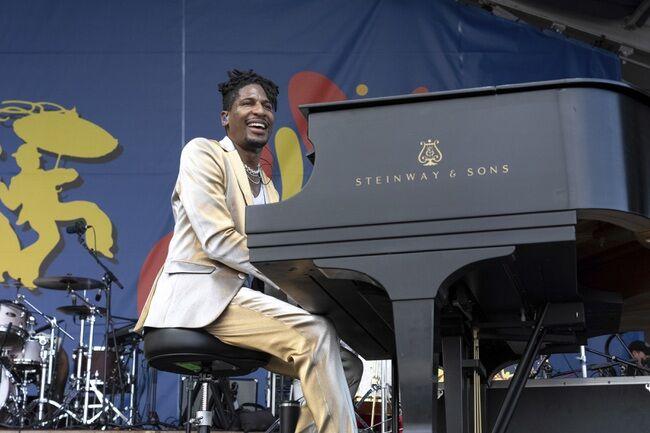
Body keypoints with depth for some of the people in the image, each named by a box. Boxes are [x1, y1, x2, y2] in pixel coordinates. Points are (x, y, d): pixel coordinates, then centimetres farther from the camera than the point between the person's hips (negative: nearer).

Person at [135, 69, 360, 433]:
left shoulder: (268, 191, 24)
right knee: (316, 334, -26)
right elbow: (217, 240, -13)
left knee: (343, 362, -4)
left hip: (241, 297, 8)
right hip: (198, 295, -8)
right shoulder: (203, 153, 1)